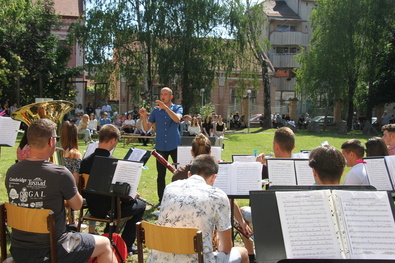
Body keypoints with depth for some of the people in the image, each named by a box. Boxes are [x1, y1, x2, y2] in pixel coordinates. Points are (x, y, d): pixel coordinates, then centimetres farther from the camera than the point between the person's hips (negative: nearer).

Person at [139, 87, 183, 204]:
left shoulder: (177, 108, 2)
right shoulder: (156, 110, 7)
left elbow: (177, 119, -22)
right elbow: (146, 128, 3)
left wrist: (165, 107, -28)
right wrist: (144, 117, -14)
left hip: (174, 146, -2)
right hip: (160, 146, 2)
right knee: (161, 175, 7)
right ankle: (161, 200, 17)